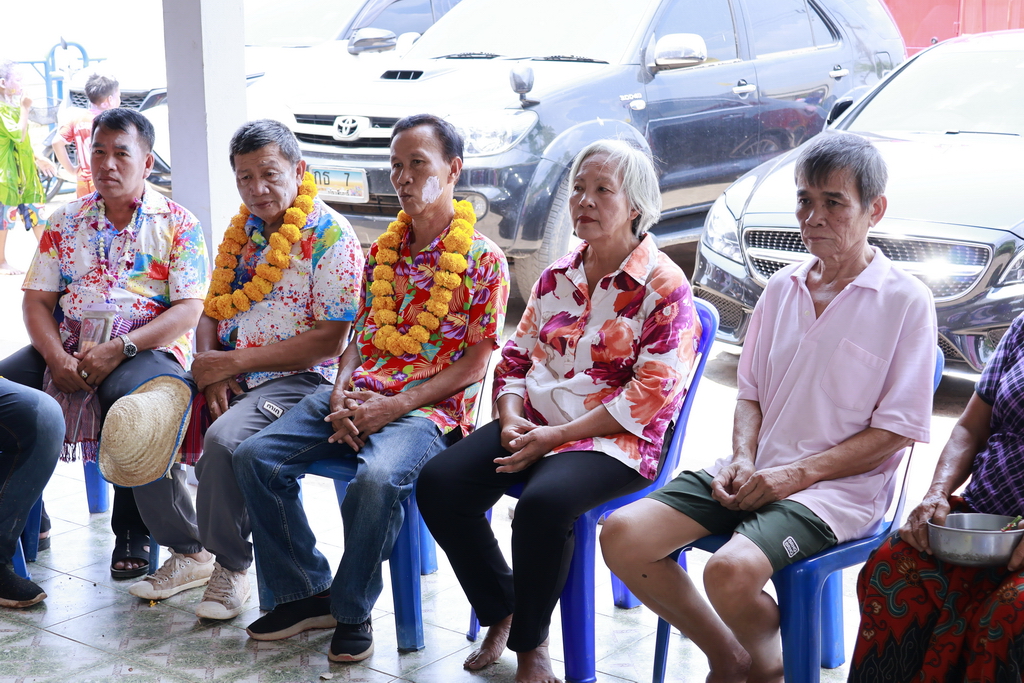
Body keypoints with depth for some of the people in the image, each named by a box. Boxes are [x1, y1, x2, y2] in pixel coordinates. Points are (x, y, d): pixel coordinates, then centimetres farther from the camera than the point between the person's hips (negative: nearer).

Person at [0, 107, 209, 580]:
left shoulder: (177, 225, 3)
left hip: (147, 350, -4)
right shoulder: (65, 222, 16)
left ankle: (132, 531, -16)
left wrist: (119, 348, -19)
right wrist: (55, 356, -11)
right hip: (67, 350, 4)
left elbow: (188, 310, -6)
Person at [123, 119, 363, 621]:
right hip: (227, 376, 7)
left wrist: (234, 362, -16)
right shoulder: (241, 232, 14)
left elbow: (330, 340, -15)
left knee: (224, 439, -34)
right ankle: (188, 553, 8)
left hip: (298, 379, -7)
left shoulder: (331, 236, -9)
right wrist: (208, 366, -7)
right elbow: (212, 312, 16)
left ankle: (231, 565, -9)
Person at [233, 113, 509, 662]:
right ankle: (306, 592, 1)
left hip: (428, 407, -6)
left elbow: (474, 364, -6)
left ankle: (352, 610, -11)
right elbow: (360, 335, 17)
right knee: (254, 456, -13)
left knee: (378, 479, -37)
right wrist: (342, 395, -4)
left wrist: (396, 405, -16)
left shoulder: (482, 259, -2)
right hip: (359, 396, 6)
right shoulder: (381, 250, 17)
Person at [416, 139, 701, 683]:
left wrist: (557, 435, -18)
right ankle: (501, 613, 5)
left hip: (616, 440, -6)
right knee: (438, 483, -14)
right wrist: (511, 421, -5)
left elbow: (652, 393, -15)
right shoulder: (558, 276, 14)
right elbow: (516, 356, 16)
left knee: (542, 503, -35)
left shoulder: (664, 287, -7)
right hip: (534, 426, 7)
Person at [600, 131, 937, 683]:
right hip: (756, 472, 6)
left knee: (731, 572, -33)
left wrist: (797, 474, -15)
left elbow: (896, 430, -7)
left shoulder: (906, 301, -5)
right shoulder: (782, 287, 13)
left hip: (841, 487, -6)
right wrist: (744, 459, -2)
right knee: (621, 536, -14)